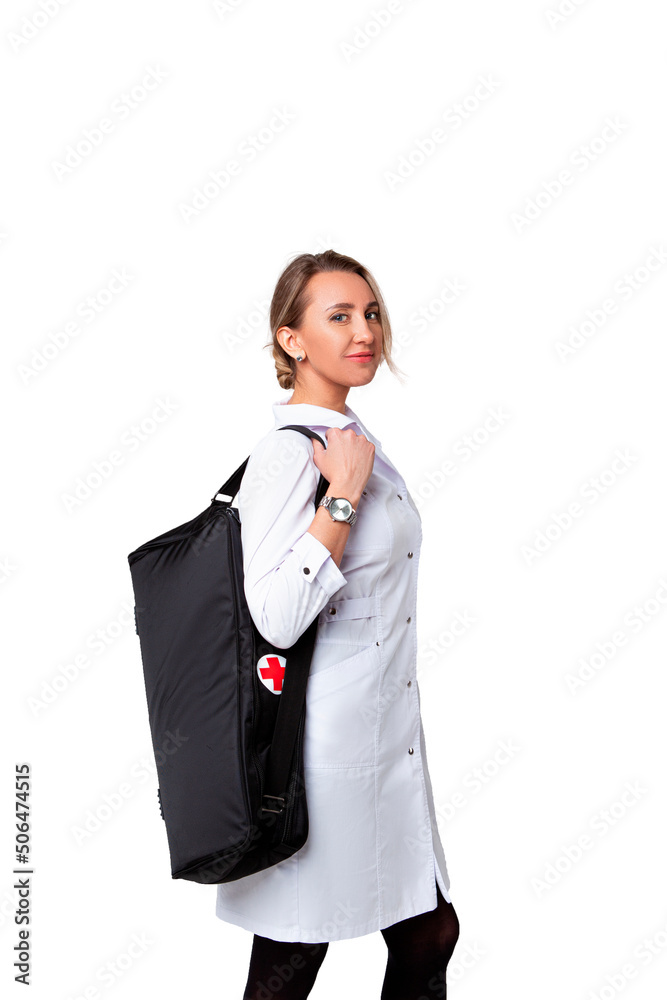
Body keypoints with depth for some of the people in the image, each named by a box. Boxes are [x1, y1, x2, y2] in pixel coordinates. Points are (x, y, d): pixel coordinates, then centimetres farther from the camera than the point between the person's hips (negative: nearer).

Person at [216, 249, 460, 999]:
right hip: (324, 746, -9)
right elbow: (277, 618, -28)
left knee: (427, 935, 16)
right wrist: (343, 497, -25)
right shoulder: (285, 456, -18)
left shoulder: (354, 441, 11)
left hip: (389, 738, 9)